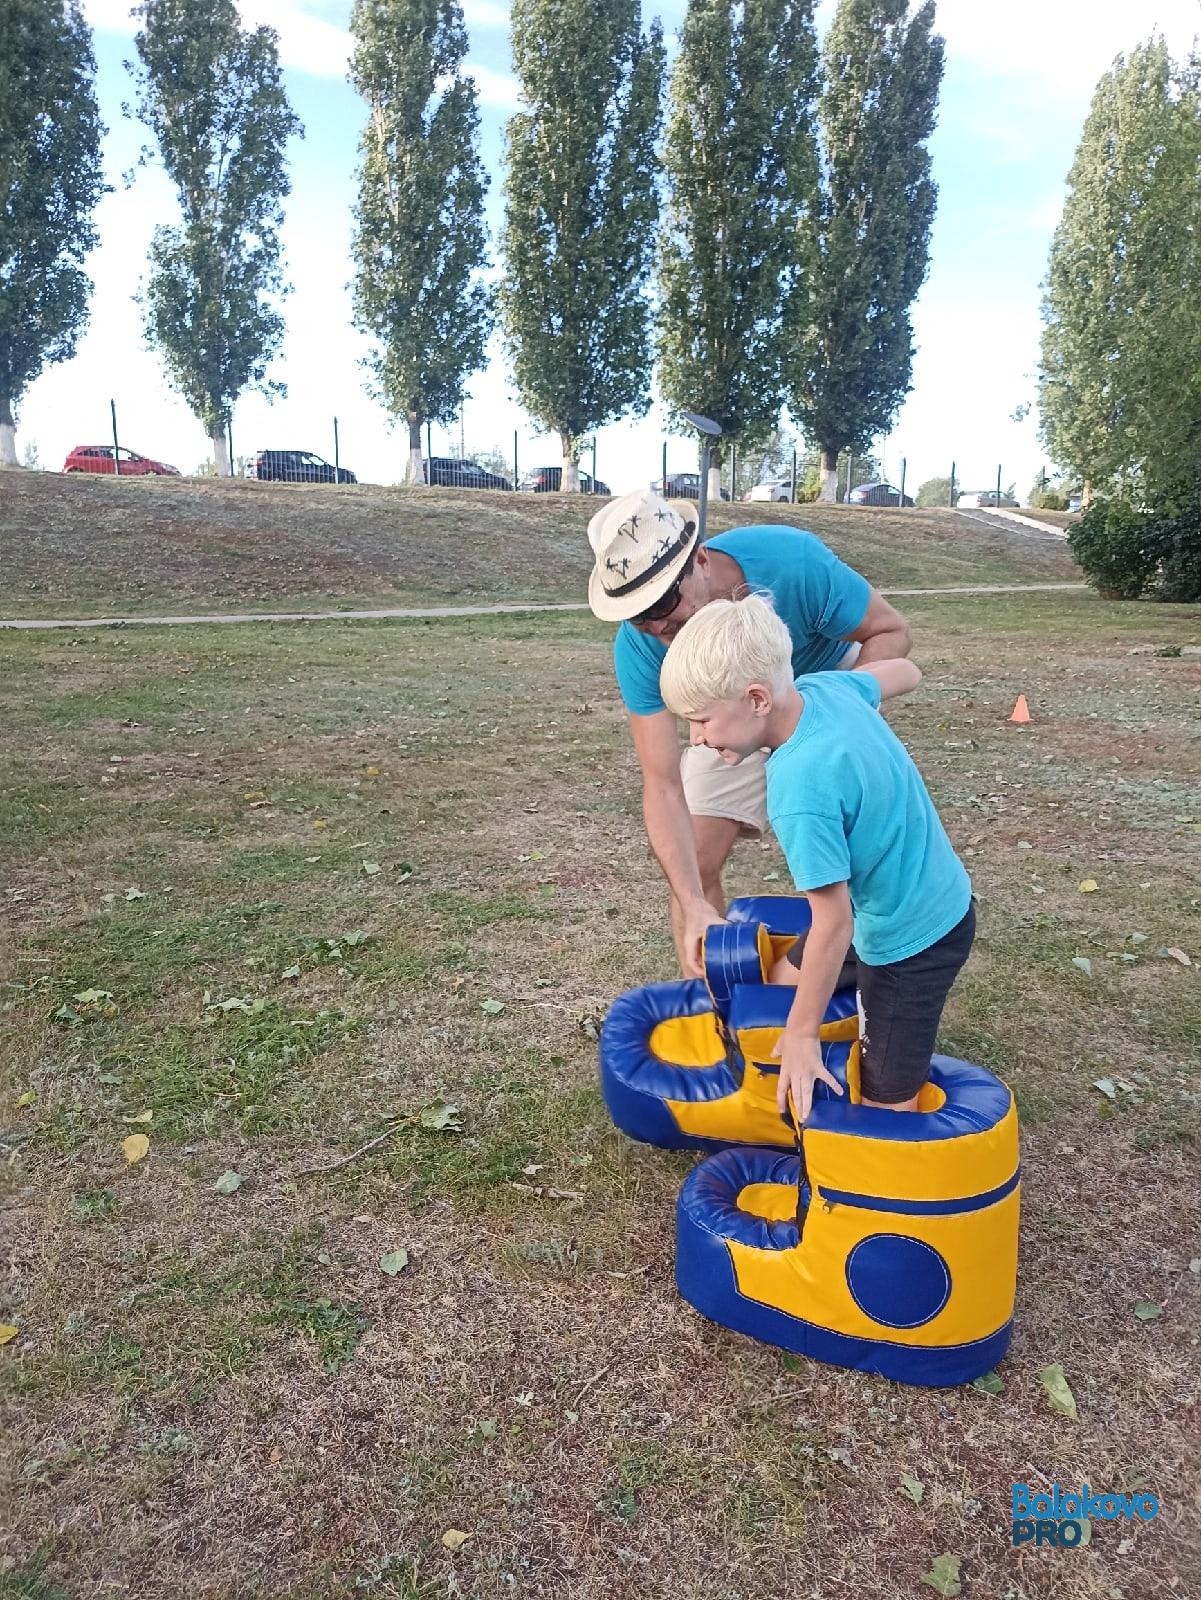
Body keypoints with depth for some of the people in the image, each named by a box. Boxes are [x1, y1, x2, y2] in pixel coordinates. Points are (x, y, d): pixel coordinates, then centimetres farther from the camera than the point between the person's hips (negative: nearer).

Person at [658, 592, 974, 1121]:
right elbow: (905, 673, 10)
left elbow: (833, 922, -28)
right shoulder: (827, 686, -11)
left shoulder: (802, 792, -35)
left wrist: (801, 1033, -17)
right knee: (788, 977, 21)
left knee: (885, 1106, 0)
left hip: (912, 940, -9)